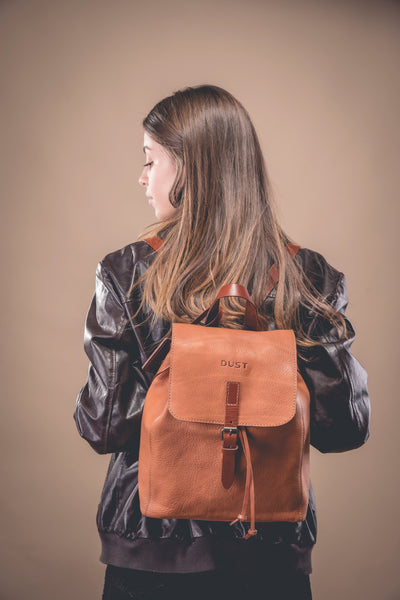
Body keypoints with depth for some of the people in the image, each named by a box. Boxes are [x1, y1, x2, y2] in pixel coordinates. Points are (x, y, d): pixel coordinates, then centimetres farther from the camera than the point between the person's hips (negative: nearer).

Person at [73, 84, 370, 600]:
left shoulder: (124, 274, -14)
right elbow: (345, 427, -7)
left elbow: (104, 425, -13)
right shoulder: (312, 278, -10)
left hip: (149, 543, -1)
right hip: (274, 549, 1)